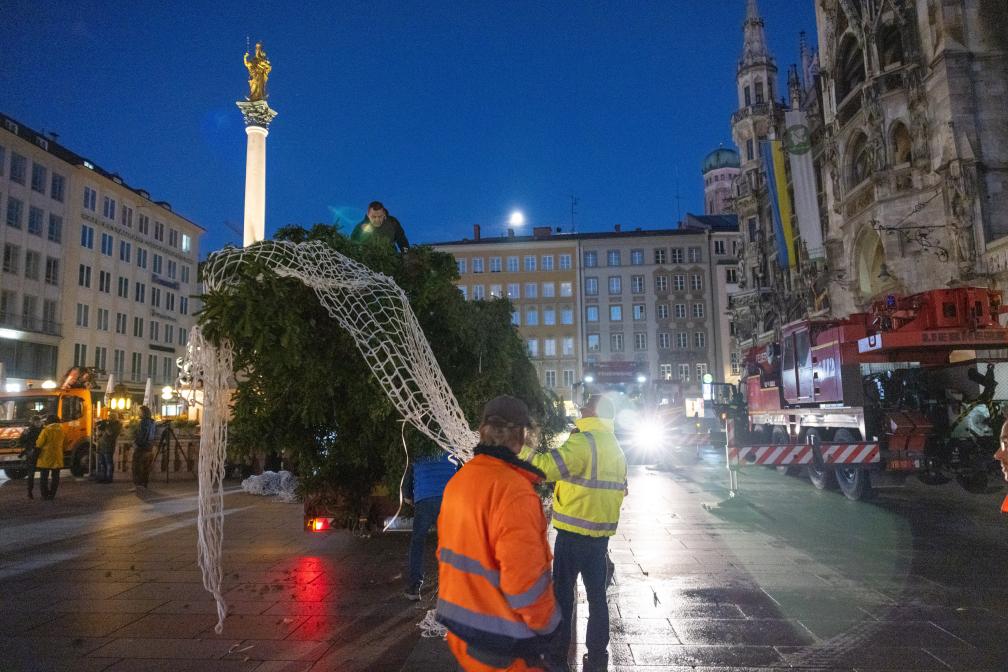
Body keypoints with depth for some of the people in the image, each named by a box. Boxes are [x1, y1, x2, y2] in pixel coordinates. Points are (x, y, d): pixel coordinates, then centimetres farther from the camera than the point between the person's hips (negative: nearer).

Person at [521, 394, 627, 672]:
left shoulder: (584, 441, -17)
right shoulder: (616, 447, 9)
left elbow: (546, 467, -28)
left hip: (573, 533, -7)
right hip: (602, 534, 7)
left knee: (563, 594, 7)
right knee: (597, 594, 14)